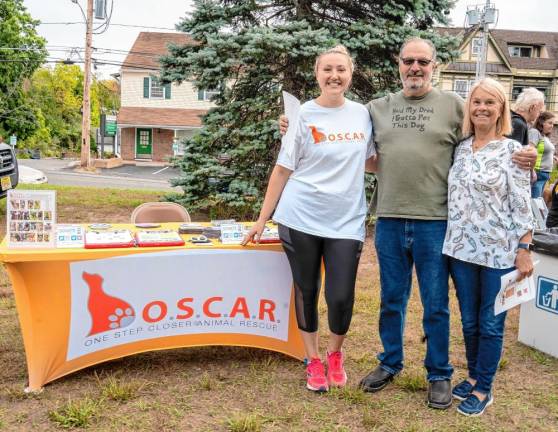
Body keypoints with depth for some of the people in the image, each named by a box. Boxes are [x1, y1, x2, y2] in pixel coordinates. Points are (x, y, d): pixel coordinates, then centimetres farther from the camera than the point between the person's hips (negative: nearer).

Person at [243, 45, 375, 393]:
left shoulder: (363, 113, 6)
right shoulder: (304, 115, -3)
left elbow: (373, 161, 20)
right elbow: (283, 170, -1)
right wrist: (262, 220, -2)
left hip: (347, 221, 2)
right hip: (301, 219, -1)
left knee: (341, 297, -3)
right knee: (307, 292, 9)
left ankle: (335, 354, 26)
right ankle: (313, 359, 29)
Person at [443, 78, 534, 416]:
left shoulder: (512, 150, -6)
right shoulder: (460, 148, 7)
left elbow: (522, 205, -8)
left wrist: (524, 250, -13)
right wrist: (452, 241, 10)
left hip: (500, 251, -4)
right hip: (462, 248, 4)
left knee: (491, 323, 6)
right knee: (469, 320, 14)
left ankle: (484, 388, 21)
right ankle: (473, 375, 33)